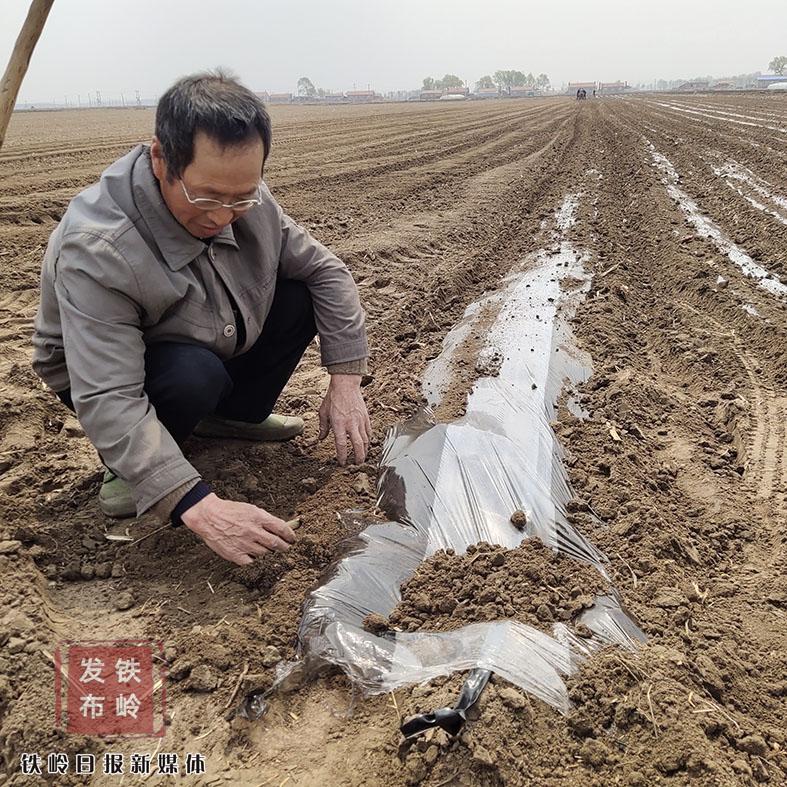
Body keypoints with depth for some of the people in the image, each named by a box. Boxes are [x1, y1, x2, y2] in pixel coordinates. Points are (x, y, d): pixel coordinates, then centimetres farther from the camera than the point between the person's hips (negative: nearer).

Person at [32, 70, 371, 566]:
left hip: (212, 350, 6)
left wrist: (346, 382, -21)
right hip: (113, 372, -5)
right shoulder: (96, 251, -37)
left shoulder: (243, 197, -20)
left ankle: (232, 416, 7)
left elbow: (324, 269, -12)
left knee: (300, 296, -13)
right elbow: (107, 403, -41)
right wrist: (198, 507, -49)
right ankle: (127, 469, -6)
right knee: (195, 375, -37)